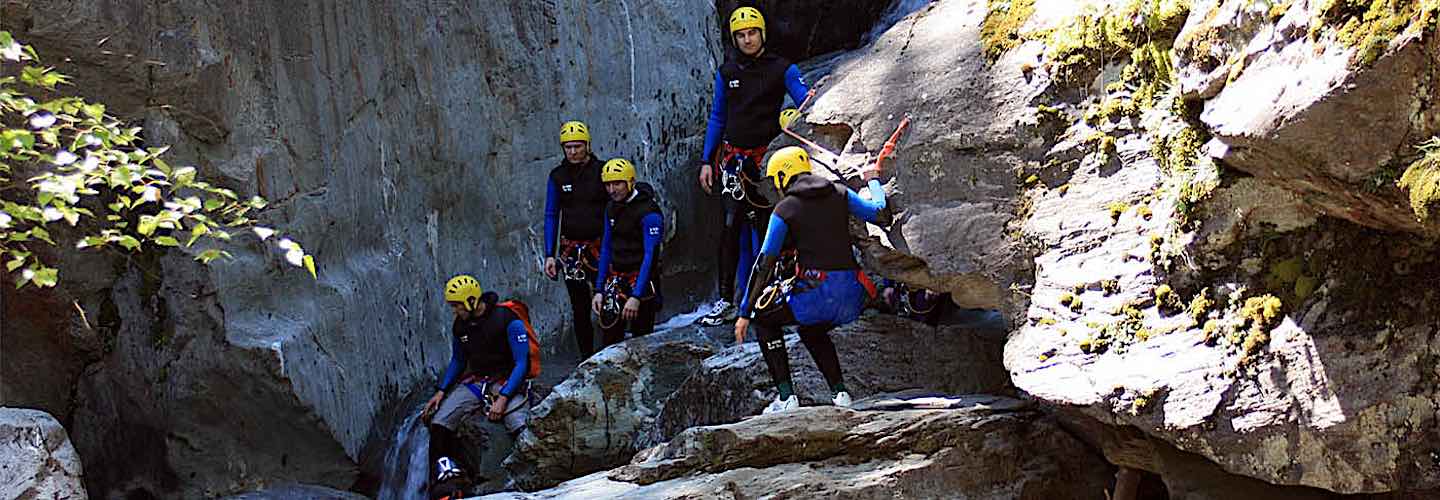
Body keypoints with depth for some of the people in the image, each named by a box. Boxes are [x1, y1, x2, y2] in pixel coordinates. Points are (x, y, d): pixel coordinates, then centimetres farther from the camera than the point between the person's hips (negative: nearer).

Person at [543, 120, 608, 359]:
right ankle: (587, 360, 11)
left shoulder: (601, 171, -3)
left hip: (600, 247, -2)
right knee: (580, 308, 5)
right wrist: (549, 255, 1)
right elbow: (551, 216, 8)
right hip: (570, 248, 3)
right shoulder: (557, 176, 5)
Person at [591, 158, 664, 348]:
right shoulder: (612, 208, 7)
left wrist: (636, 296, -26)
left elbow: (649, 255, -20)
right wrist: (599, 290, 6)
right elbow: (606, 248, 11)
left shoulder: (649, 212, -15)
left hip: (641, 280, -6)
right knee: (609, 338, -3)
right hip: (616, 278, 6)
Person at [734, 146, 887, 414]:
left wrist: (745, 313, 3)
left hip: (816, 292, -6)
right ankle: (840, 392, 19)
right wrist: (873, 181, 39)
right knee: (812, 332, 34)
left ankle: (786, 396, 9)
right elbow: (877, 211, 18)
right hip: (852, 295, 6)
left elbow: (765, 264, -1)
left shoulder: (784, 209, -1)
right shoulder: (840, 194, 8)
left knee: (764, 319, 20)